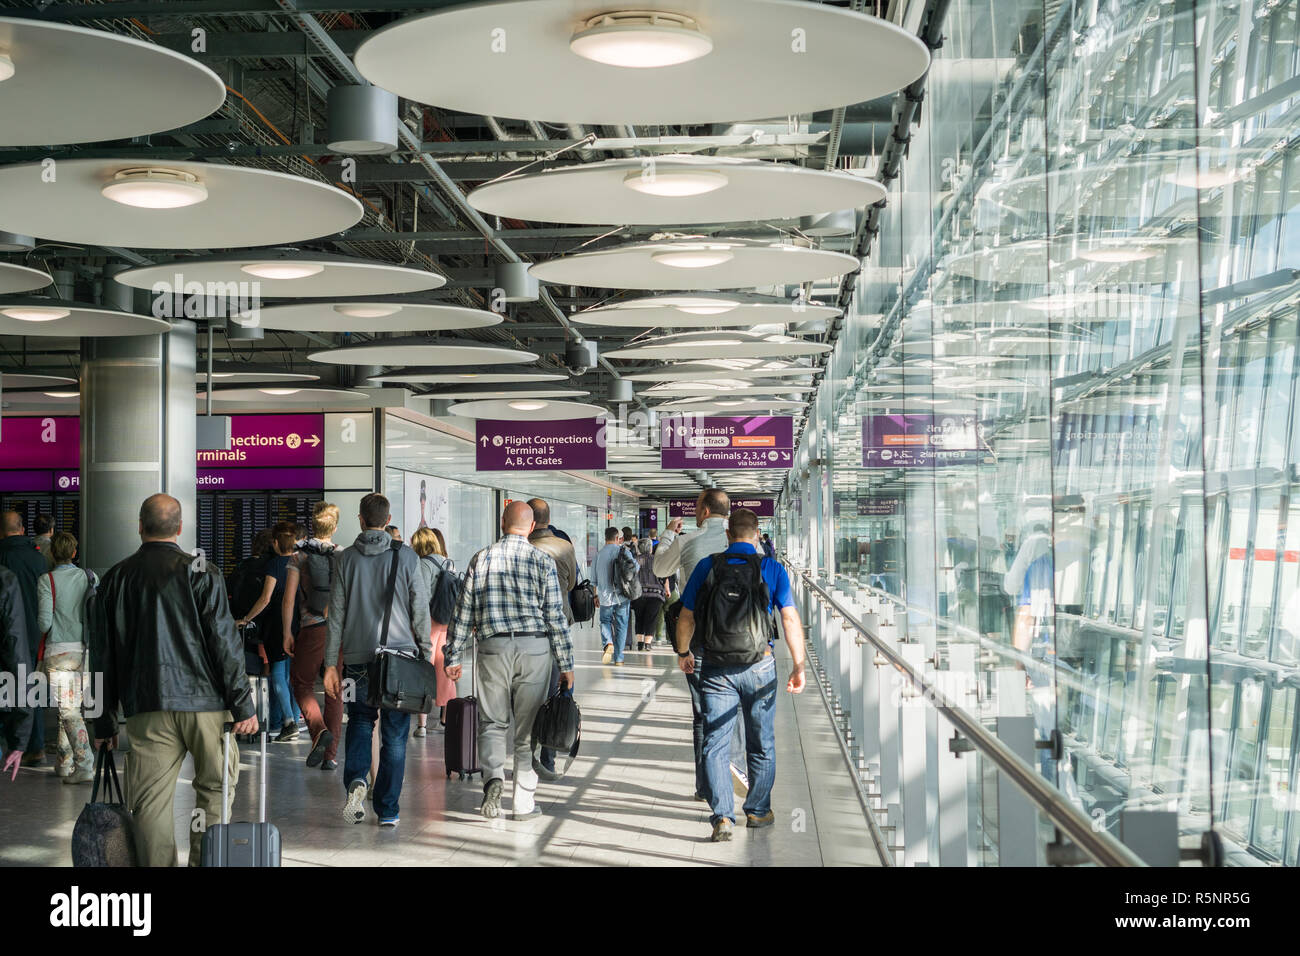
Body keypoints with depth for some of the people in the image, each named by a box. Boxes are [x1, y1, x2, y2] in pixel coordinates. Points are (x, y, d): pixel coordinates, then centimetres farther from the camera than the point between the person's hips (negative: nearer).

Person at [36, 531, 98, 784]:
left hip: (58, 651, -5)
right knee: (72, 706, 17)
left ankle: (85, 765, -17)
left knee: (69, 710, -7)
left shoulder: (47, 581, -7)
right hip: (83, 650, 5)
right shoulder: (90, 578, 6)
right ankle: (65, 763, 26)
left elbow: (44, 623, -11)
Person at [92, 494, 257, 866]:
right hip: (204, 702, -2)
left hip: (146, 709, 2)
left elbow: (102, 656, 10)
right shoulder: (200, 572, -3)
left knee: (151, 801, 4)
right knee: (215, 786, 12)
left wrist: (104, 723, 15)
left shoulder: (116, 578, 8)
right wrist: (243, 705, -3)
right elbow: (224, 642, -7)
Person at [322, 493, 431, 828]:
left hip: (358, 658, 1)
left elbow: (336, 615, 3)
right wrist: (426, 655, 9)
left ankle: (356, 781, -7)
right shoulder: (406, 556, -1)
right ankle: (388, 810, 7)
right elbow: (420, 610, 0)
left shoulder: (345, 559, 2)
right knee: (394, 735, 6)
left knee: (360, 722, 18)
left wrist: (330, 664, 7)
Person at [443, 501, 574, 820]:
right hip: (534, 649, -1)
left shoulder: (481, 559, 4)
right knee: (528, 724, 6)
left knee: (491, 721, 10)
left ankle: (493, 777, -15)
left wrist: (453, 657, 13)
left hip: (493, 647, 1)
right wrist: (566, 664, 3)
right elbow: (555, 616, -2)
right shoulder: (542, 561, -1)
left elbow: (464, 612, 5)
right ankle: (524, 800, 9)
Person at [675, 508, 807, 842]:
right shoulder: (772, 569, -2)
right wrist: (798, 666, -3)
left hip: (716, 668, 0)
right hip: (759, 666, 0)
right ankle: (758, 811, 26)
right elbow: (791, 619, -8)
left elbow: (685, 618, 4)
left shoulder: (707, 567, 0)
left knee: (716, 743, 2)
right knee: (761, 744, 16)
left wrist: (683, 653, 20)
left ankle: (722, 816, -10)